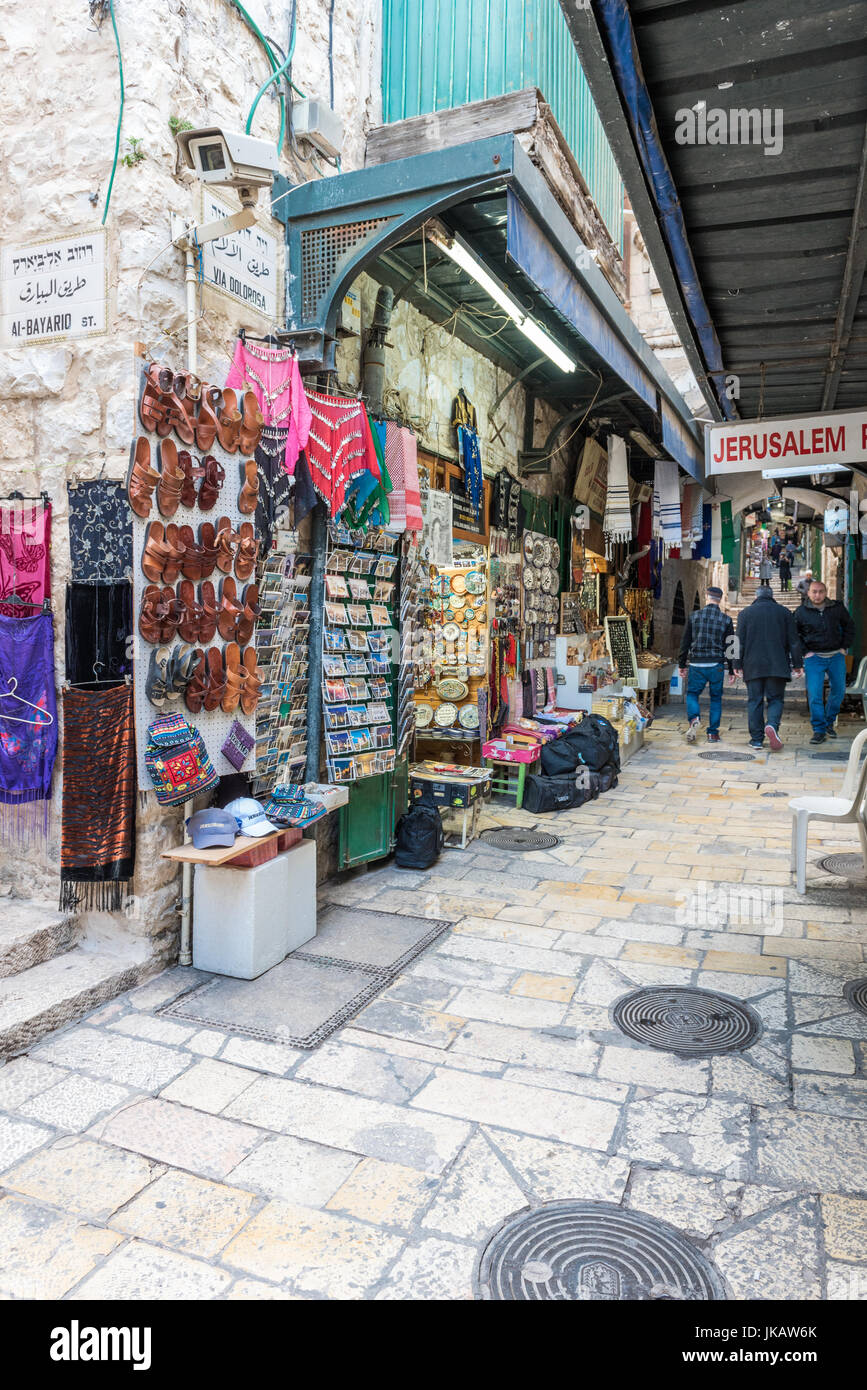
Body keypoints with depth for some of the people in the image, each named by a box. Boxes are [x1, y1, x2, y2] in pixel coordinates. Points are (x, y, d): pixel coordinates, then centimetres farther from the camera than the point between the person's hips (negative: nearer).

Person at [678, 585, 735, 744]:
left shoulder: (694, 616, 1)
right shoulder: (726, 620, 1)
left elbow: (685, 643, 3)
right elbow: (730, 647, 2)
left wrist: (682, 665, 10)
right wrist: (732, 670, 9)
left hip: (696, 665, 0)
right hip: (717, 665, 0)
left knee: (692, 694, 13)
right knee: (716, 698, 12)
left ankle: (694, 718, -16)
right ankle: (713, 733, 10)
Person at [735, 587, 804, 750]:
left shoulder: (746, 613, 7)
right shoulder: (784, 612, 8)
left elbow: (740, 642, 2)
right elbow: (793, 641, 6)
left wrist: (738, 665, 5)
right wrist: (797, 664, 9)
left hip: (753, 667, 0)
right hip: (777, 666, 0)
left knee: (754, 701, 5)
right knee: (775, 699, 7)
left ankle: (756, 739, 4)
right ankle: (772, 725, -20)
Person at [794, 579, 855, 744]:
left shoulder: (838, 608, 2)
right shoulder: (802, 612, -3)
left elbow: (849, 626, 15)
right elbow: (794, 634, 7)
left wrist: (844, 647, 7)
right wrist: (805, 652, -1)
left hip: (836, 656, 3)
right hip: (814, 657, -2)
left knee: (838, 690, 8)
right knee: (814, 693, -11)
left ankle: (830, 722, 30)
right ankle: (819, 730, -3)